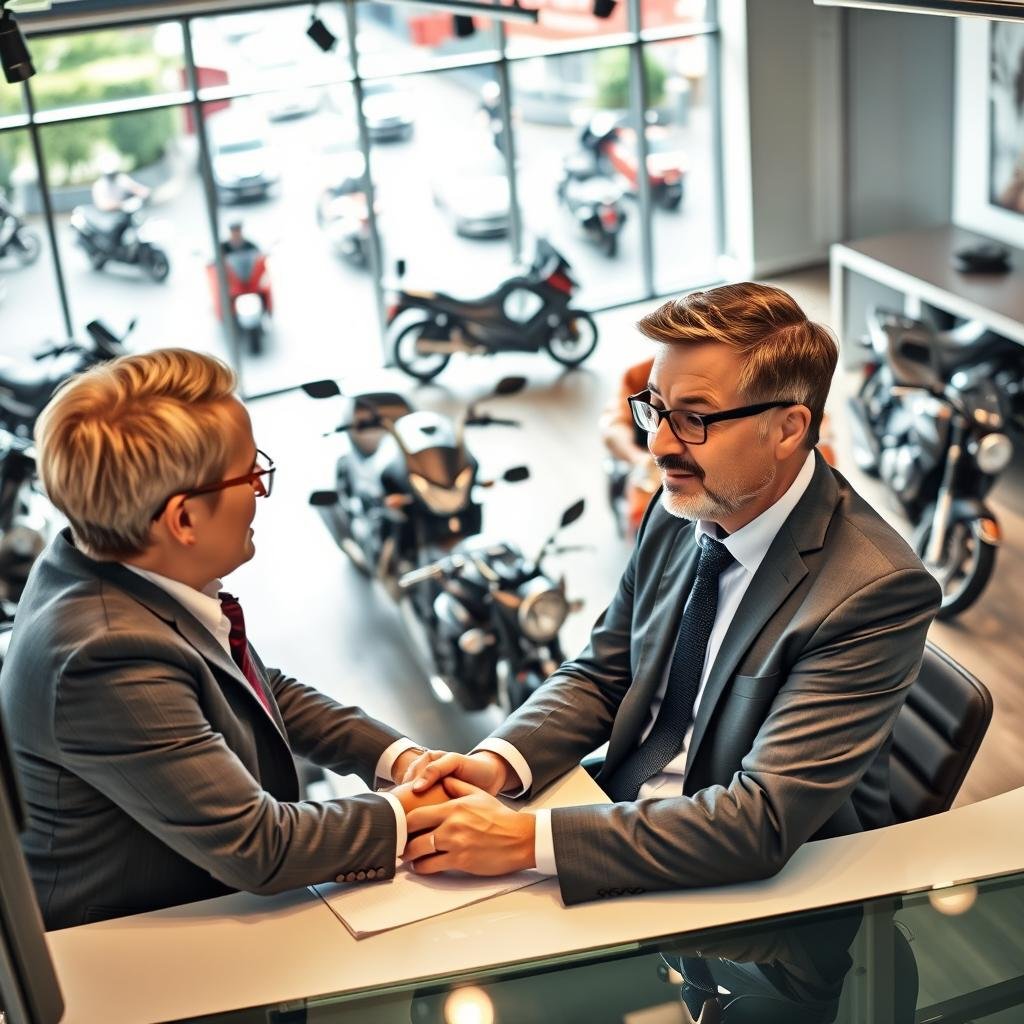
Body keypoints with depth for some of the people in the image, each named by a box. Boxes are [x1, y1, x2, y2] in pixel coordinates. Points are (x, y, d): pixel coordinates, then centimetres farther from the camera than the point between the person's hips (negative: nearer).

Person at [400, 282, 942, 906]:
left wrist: (527, 839, -34)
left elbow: (762, 822, -30)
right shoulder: (680, 510, -3)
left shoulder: (877, 591, -26)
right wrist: (495, 763, -14)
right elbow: (601, 676, 7)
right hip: (624, 817, 7)